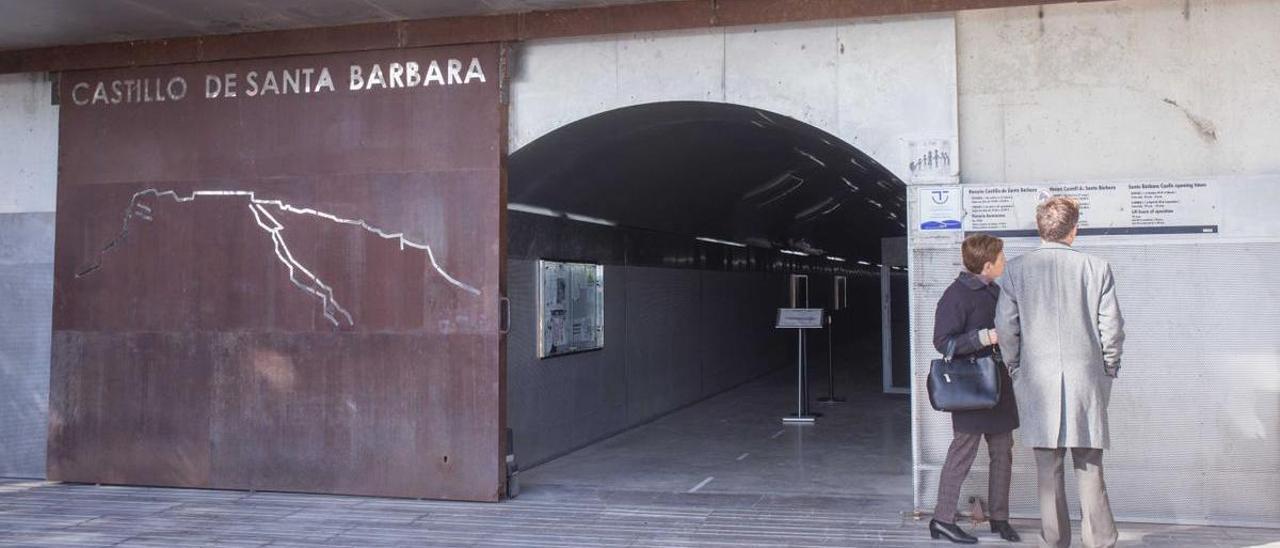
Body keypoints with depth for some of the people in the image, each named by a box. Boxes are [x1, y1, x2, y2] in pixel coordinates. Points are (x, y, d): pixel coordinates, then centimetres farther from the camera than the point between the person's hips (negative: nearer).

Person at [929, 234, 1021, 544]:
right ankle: (942, 520, 8)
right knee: (963, 453, -2)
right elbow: (942, 341, -21)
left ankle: (999, 517, 22)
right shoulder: (957, 295, -15)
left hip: (998, 386, 8)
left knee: (1003, 452, 11)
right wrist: (986, 337, -26)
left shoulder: (994, 291, 13)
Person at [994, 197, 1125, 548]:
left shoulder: (1016, 270, -2)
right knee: (1089, 468, 7)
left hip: (1037, 383, 0)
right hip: (1087, 381, 0)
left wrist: (1015, 368, 12)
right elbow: (1112, 327, -2)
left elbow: (1005, 327, -1)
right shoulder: (1097, 269, -3)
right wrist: (1107, 369, 12)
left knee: (1048, 471, 7)